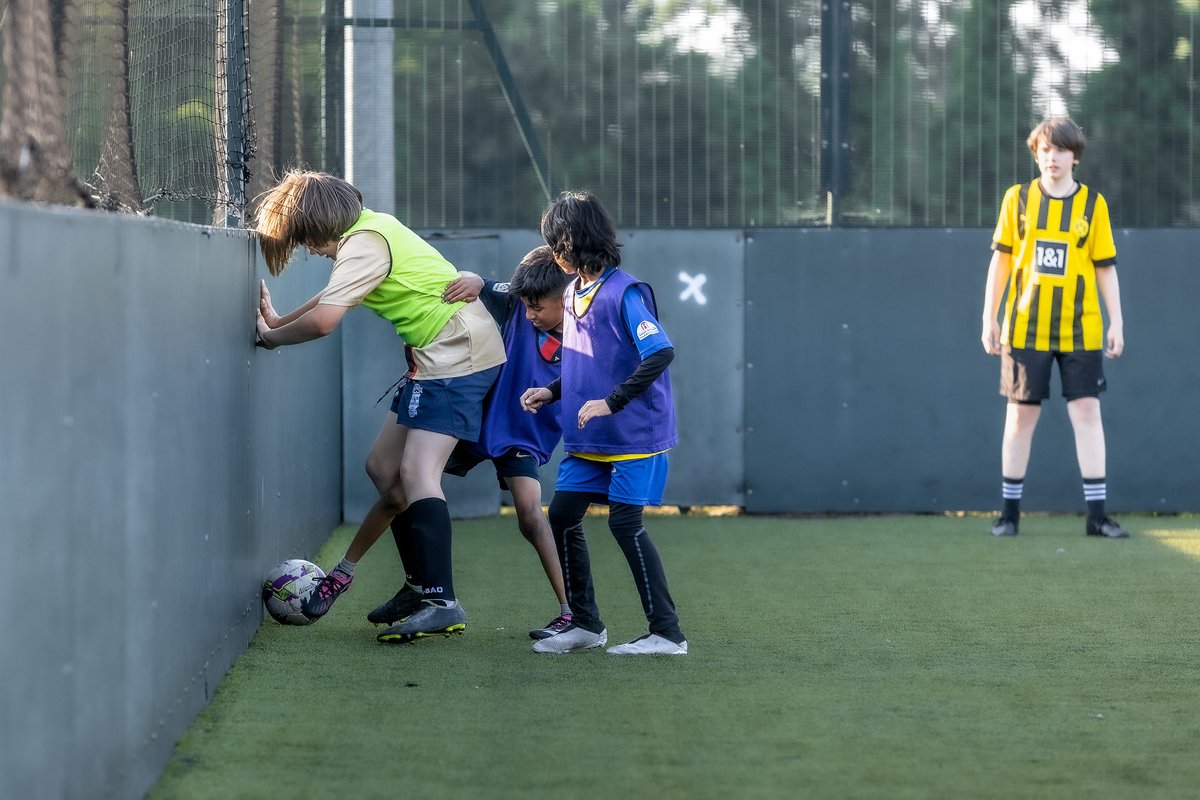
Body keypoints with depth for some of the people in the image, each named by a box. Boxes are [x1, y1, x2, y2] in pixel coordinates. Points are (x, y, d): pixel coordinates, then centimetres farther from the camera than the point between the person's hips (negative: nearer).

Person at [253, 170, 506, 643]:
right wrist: (277, 322, 13)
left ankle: (442, 603, -25)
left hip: (458, 355, -11)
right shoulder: (367, 227, 13)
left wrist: (271, 337, -9)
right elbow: (331, 299, 25)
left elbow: (323, 320, -27)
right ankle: (424, 583, 20)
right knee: (384, 468, 12)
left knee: (416, 472, -19)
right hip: (433, 359, 11)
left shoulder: (364, 244, -19)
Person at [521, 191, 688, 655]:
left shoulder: (624, 293, -16)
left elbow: (660, 352, -26)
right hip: (587, 440, 9)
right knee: (562, 517, 4)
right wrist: (552, 392, 9)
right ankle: (585, 624, 15)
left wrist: (611, 402, -28)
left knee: (624, 522, -11)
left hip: (634, 434, -9)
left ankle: (667, 633, -4)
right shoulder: (573, 293, 11)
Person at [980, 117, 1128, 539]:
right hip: (1025, 328, 0)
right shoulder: (1017, 199, 3)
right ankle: (1010, 512, 12)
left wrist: (1116, 322, -1)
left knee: (1087, 411, -4)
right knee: (1021, 413, 4)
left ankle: (1096, 513, -2)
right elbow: (1000, 260, 5)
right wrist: (990, 317, 1)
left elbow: (1106, 267, 4)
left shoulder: (1093, 204, 3)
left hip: (1080, 330, 0)